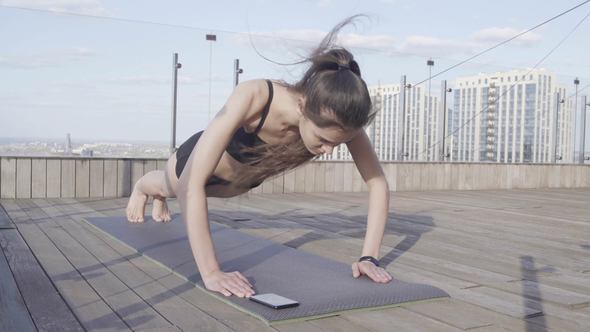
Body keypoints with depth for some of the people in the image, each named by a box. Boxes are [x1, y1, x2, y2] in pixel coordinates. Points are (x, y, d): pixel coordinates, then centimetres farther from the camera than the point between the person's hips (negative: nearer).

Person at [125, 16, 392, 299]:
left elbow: (378, 183, -28)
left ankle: (160, 199, 73)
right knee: (171, 187, 35)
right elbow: (192, 183, -52)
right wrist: (210, 272, -56)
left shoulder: (338, 119, -38)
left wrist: (369, 257, -37)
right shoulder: (253, 97, -49)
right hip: (198, 159, -3)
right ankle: (141, 188, 71)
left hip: (245, 177, 4)